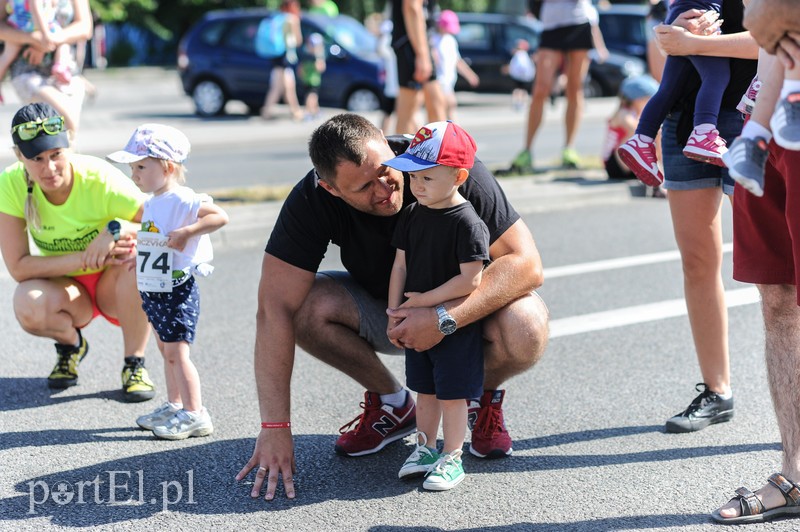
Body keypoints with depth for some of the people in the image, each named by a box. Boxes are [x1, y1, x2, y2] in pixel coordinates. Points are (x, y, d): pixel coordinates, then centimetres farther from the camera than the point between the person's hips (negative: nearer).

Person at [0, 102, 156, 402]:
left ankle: (134, 363, -16)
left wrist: (116, 230, -40)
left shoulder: (101, 180, -26)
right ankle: (70, 343, 4)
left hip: (116, 287, -1)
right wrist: (85, 257, -31)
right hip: (68, 288, 1)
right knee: (28, 305, -33)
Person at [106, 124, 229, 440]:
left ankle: (195, 415, -3)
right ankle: (174, 406, 27)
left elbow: (220, 216, -27)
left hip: (177, 291, -10)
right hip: (153, 292, 10)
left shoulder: (182, 200, -18)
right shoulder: (151, 203, 11)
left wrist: (186, 232, -31)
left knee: (177, 353, -8)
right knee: (166, 351, 17)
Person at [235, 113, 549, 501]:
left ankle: (484, 394, 3)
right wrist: (274, 429, -34)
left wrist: (445, 318, -43)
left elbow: (526, 263, -29)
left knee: (526, 329, -34)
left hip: (463, 308, -2)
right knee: (306, 306, -26)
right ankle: (392, 405, 1)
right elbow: (275, 308, -28)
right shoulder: (312, 200, -25)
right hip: (382, 310, 2)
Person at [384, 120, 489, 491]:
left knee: (452, 392, 1)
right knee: (425, 390, 16)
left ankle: (452, 458, 12)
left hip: (456, 325, -6)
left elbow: (470, 280, -22)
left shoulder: (467, 222, -18)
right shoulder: (411, 215, 3)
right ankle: (425, 448, 29)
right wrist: (395, 313, -1)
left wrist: (422, 301, -19)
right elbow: (400, 265, 6)